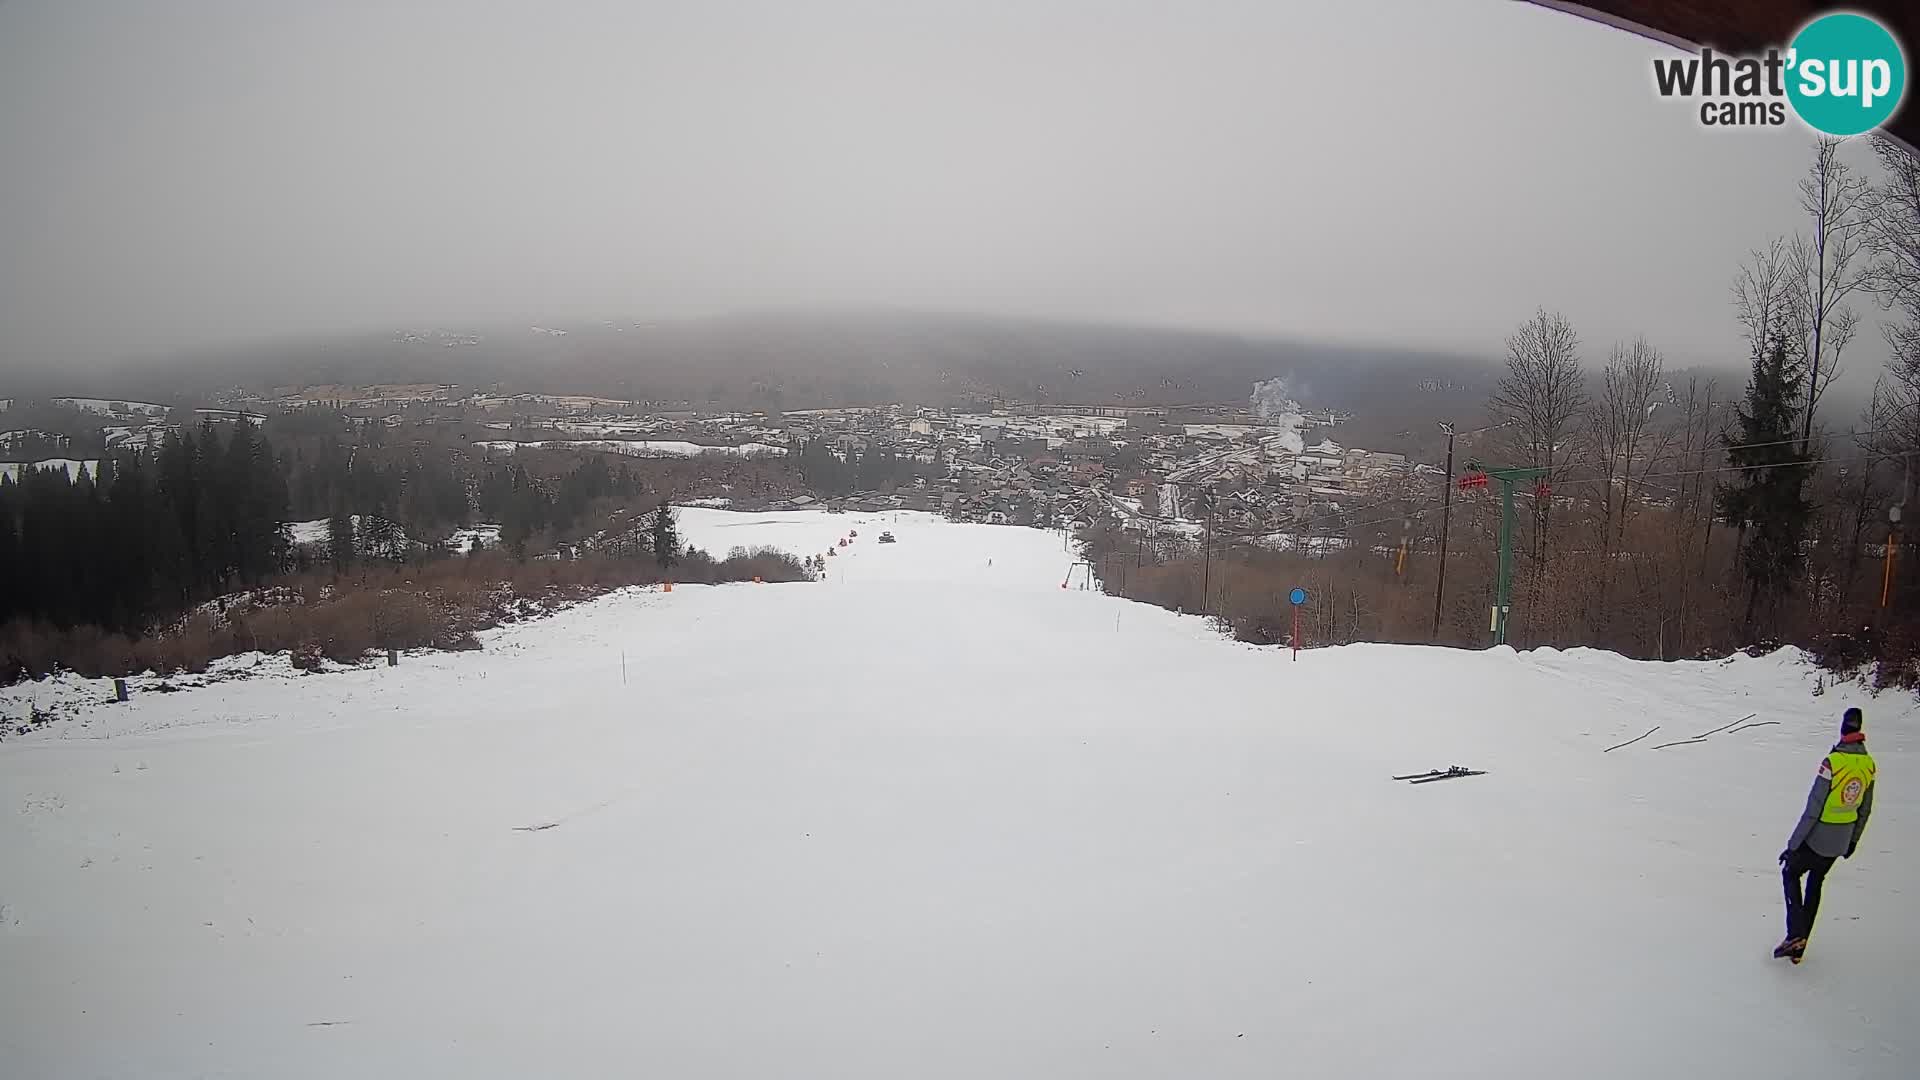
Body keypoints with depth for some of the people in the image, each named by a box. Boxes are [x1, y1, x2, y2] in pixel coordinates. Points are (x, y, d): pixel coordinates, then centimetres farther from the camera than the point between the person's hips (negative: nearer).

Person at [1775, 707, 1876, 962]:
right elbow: (1865, 810, 8)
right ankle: (1799, 948, 24)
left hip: (1818, 838, -5)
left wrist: (1793, 845, -12)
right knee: (1816, 883, 19)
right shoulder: (1868, 764, -5)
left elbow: (1813, 810, -21)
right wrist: (1854, 840, 22)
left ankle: (1796, 935, 2)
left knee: (1790, 873, 16)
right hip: (1841, 842, 5)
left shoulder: (1832, 762, -24)